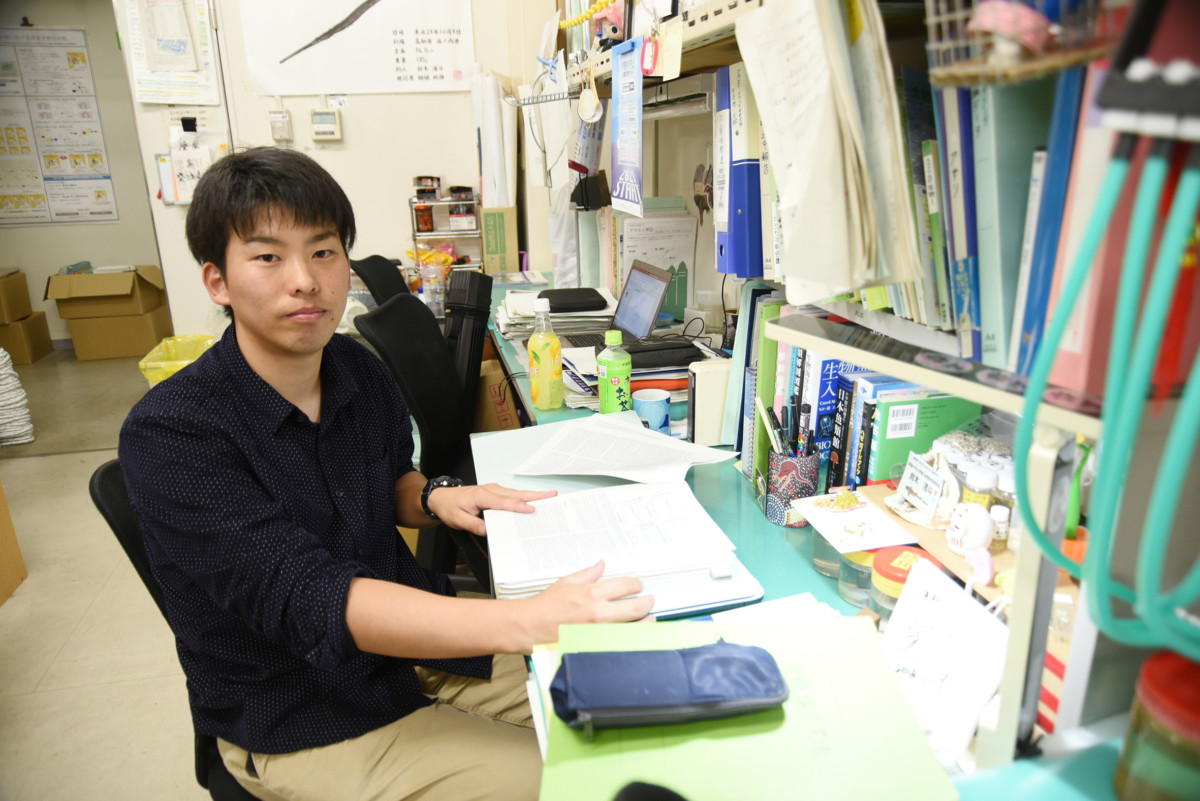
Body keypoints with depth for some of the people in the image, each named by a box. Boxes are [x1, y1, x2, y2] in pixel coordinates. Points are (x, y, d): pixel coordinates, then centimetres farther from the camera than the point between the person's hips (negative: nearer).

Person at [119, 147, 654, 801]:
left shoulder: (358, 369, -3)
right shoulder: (168, 434, -23)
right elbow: (306, 599, -33)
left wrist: (434, 498, -9)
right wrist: (526, 622, -44)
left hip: (415, 636, 6)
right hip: (297, 724, -5)